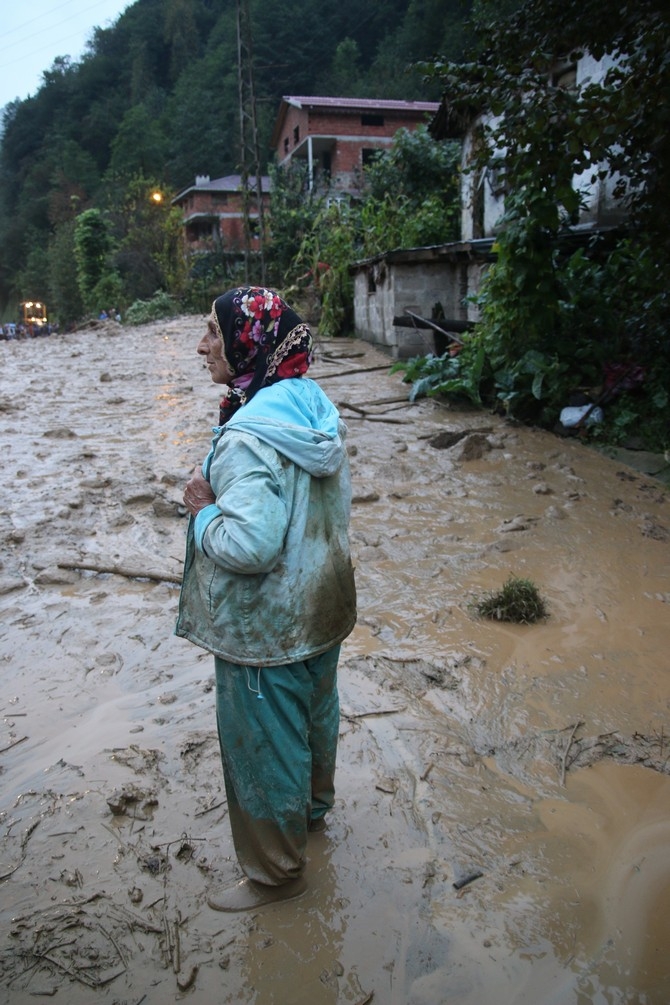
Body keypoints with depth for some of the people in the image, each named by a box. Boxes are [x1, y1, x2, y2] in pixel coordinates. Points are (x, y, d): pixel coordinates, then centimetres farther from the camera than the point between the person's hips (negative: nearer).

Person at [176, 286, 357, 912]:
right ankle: (313, 807, 54)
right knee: (315, 712, 28)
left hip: (266, 626, -9)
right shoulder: (313, 404, -1)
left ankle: (275, 872, 34)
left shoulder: (250, 437, -29)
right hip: (322, 604, 9)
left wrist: (203, 513, -16)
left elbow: (249, 544, -35)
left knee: (262, 743, 12)